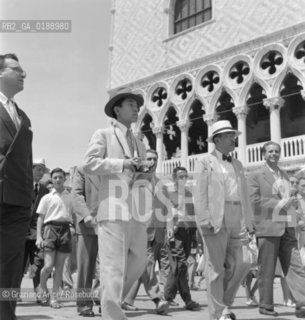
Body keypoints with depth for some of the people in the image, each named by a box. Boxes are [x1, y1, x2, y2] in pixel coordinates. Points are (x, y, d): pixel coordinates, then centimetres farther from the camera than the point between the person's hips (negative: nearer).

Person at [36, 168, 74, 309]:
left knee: (59, 267, 3)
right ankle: (42, 289, 19)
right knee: (48, 265, -10)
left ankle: (54, 298, 12)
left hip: (66, 229, 2)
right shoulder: (47, 197, 9)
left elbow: (74, 215, 16)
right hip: (51, 228, -2)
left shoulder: (70, 197, 14)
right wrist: (39, 236, -4)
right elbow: (40, 218, 7)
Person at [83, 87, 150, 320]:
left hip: (137, 211, 6)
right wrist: (122, 163, -10)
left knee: (138, 264, 8)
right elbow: (89, 164, -5)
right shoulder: (103, 135, 8)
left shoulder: (139, 144, 26)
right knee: (114, 267, -8)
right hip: (114, 209, -6)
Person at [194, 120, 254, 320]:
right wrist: (205, 220, -14)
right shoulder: (205, 161, 4)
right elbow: (200, 193, -5)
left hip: (237, 221, 6)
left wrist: (249, 220, 11)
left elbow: (244, 195, 19)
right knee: (216, 268, -1)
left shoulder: (238, 164, 22)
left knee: (242, 263, -1)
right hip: (216, 221, -5)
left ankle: (225, 303, 19)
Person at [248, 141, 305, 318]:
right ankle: (266, 306, 12)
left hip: (288, 227, 5)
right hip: (268, 227, -5)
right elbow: (254, 201, -10)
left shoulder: (285, 175, 20)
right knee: (267, 269, 1)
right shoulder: (257, 176, 1)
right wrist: (279, 204, -15)